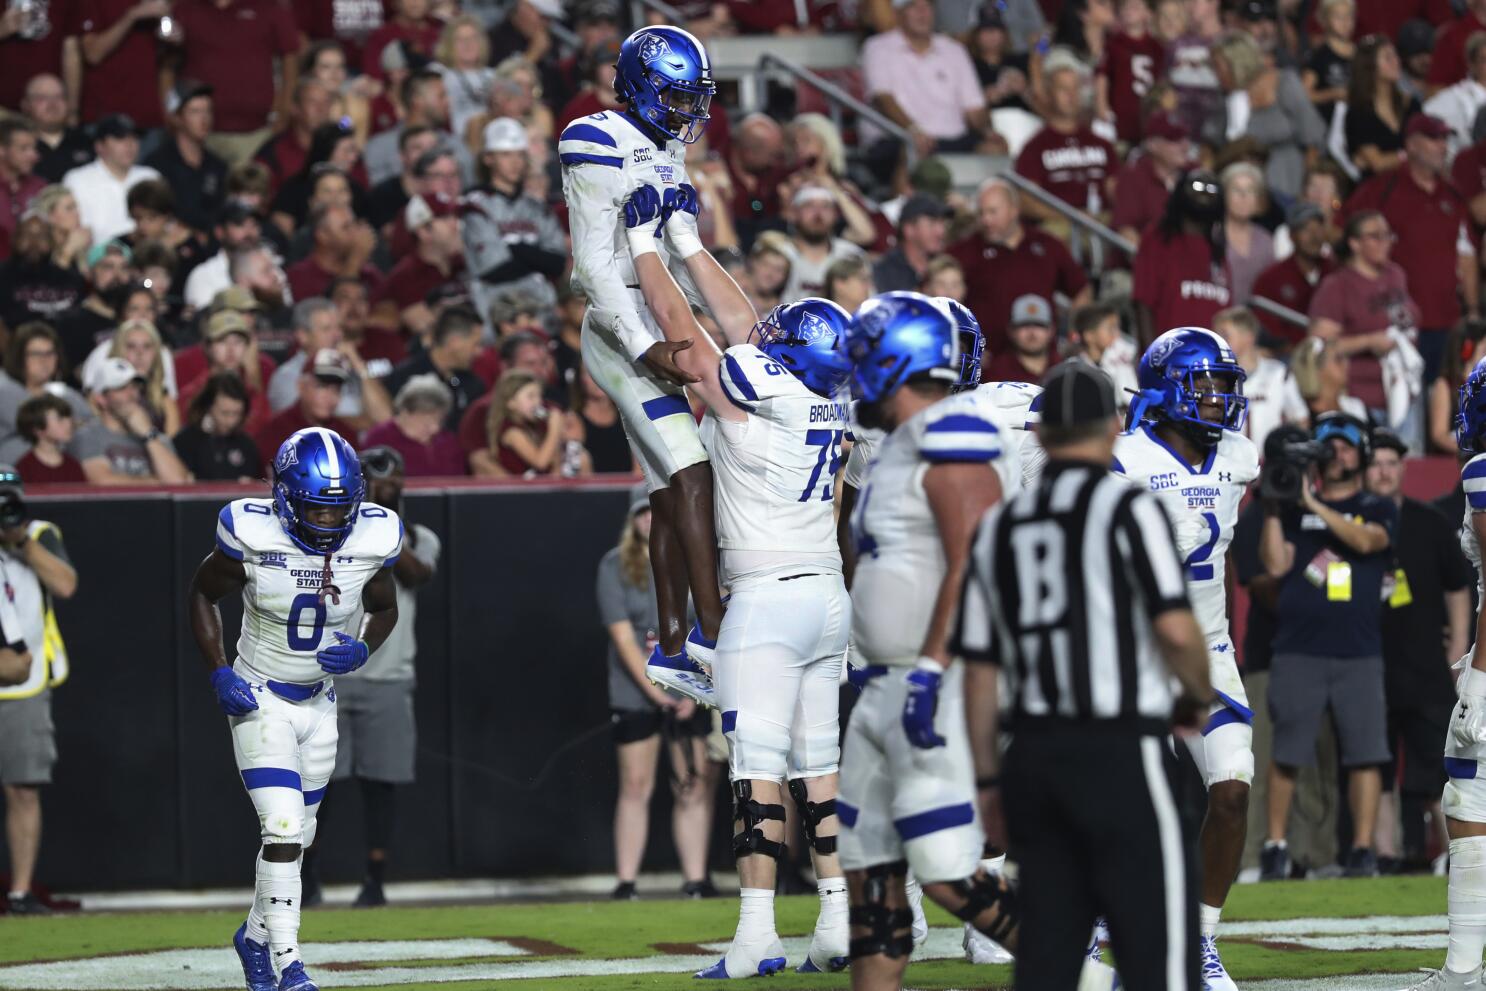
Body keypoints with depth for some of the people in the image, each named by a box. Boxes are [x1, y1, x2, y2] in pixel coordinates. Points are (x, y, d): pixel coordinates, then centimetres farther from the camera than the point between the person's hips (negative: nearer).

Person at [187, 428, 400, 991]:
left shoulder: (373, 539, -14)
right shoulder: (253, 535, -22)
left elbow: (385, 610, 5)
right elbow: (201, 595, -4)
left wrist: (362, 650, -17)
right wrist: (219, 674, -14)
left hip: (319, 705, 4)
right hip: (259, 701, -4)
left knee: (295, 835, 15)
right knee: (283, 828, -17)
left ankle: (256, 937, 38)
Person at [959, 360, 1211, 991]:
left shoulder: (998, 527, 13)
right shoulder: (1129, 508, -5)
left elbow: (979, 673, 13)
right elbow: (1175, 629, -16)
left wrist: (989, 782, 18)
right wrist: (1200, 697, 3)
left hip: (1033, 752, 6)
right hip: (1122, 752, -6)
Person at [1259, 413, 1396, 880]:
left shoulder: (1378, 509, 12)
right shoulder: (1293, 510, 14)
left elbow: (1367, 540, -9)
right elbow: (1276, 565, 2)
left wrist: (1314, 505, -13)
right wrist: (1274, 509, -5)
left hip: (1359, 653, 0)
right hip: (1297, 652, 0)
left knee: (1365, 752, -6)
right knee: (1286, 753, -3)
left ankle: (1363, 849, -2)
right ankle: (1275, 846, 3)